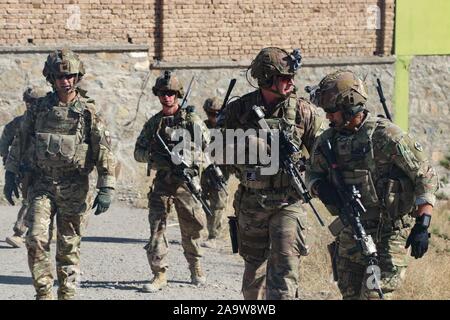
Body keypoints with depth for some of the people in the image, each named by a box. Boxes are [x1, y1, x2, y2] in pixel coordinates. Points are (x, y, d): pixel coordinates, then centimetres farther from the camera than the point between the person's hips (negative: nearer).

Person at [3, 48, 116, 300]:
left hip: (74, 187, -2)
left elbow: (105, 151, -4)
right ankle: (44, 292, -1)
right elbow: (20, 144, 12)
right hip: (41, 184, 2)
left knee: (69, 246, 3)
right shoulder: (39, 108, 4)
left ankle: (68, 293, 12)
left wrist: (106, 189, -9)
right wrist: (11, 175, 8)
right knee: (37, 239, -10)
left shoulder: (88, 111, -3)